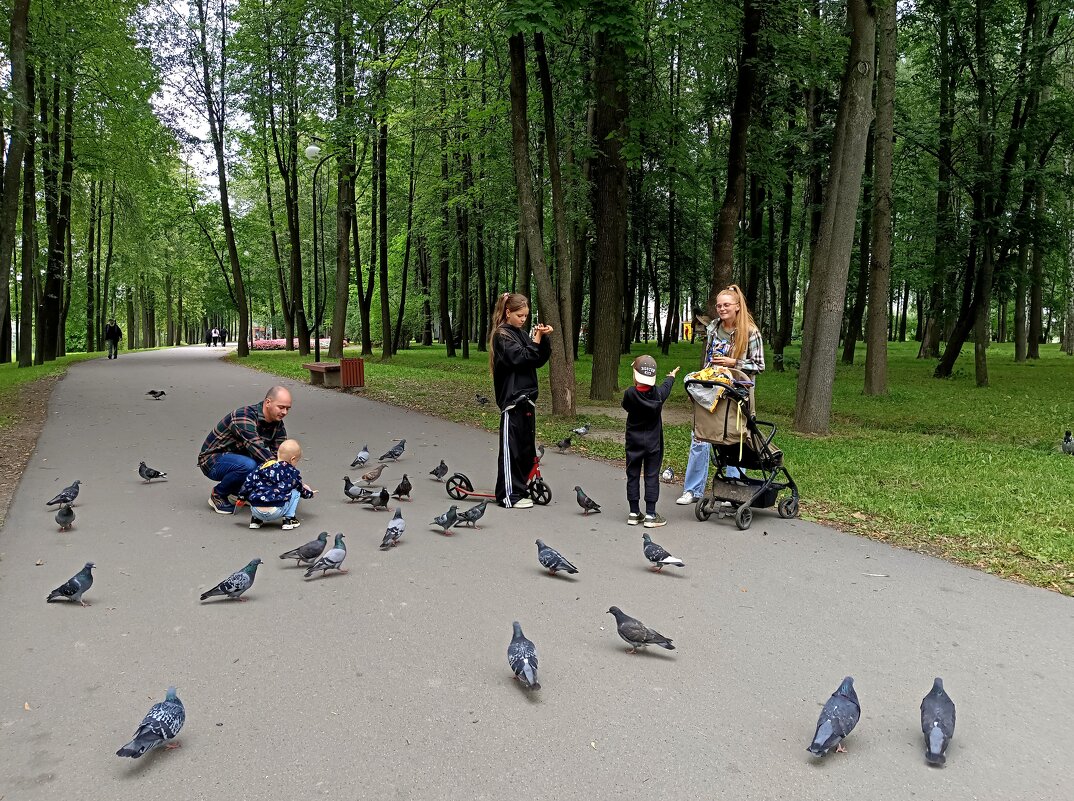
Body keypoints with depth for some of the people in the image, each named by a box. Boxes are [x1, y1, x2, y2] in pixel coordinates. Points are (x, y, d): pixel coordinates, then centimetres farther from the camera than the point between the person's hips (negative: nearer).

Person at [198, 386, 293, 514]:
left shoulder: (278, 424, -4)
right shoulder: (244, 416, -28)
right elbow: (255, 446, -41)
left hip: (238, 457, 8)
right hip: (212, 460, -8)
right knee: (248, 465, -36)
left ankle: (238, 490, 8)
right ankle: (218, 495, -9)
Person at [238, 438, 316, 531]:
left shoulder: (265, 466, 12)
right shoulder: (293, 473, 7)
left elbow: (249, 481, 9)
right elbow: (300, 489, 23)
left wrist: (242, 497, 22)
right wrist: (309, 493, 44)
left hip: (256, 511, 4)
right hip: (275, 513, -3)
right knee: (295, 492, 15)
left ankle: (255, 519, 24)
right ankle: (288, 519, 8)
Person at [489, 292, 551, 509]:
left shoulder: (521, 334, 16)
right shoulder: (501, 336, -8)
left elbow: (539, 360, 11)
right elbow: (521, 358, -19)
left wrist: (543, 338, -2)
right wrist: (536, 339, -16)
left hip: (525, 398, 9)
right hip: (511, 399, -8)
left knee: (527, 447, 11)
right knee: (511, 448, -4)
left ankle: (520, 490, 20)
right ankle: (509, 495, 1)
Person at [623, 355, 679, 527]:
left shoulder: (630, 393, -16)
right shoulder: (658, 394, -9)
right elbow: (666, 387, 14)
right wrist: (671, 376, 36)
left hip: (634, 442, 0)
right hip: (653, 442, 1)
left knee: (632, 476, 9)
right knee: (652, 476, 4)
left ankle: (634, 513, 13)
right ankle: (650, 515, 4)